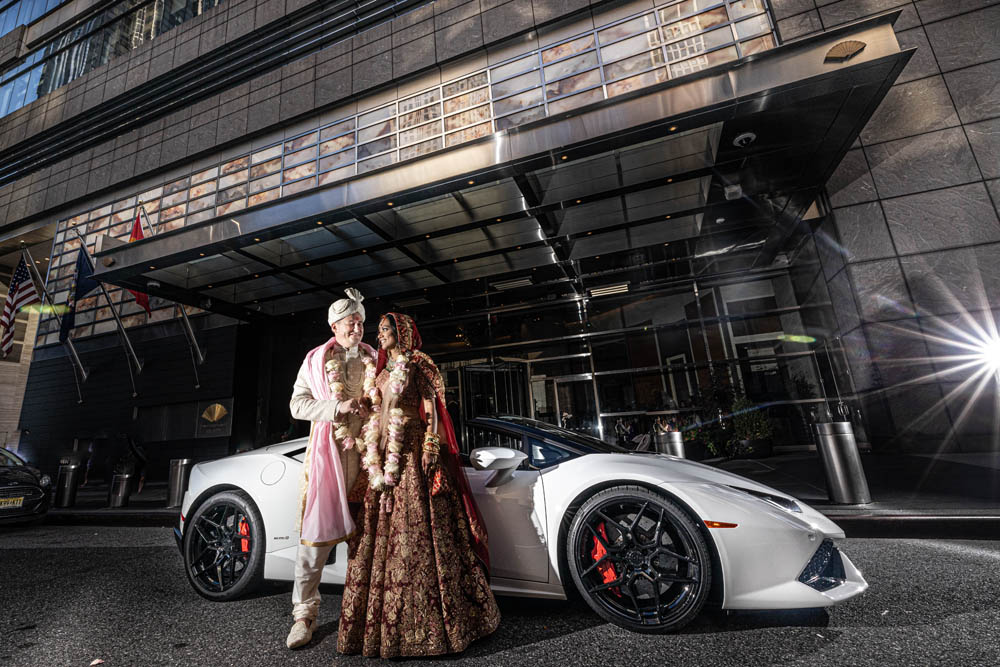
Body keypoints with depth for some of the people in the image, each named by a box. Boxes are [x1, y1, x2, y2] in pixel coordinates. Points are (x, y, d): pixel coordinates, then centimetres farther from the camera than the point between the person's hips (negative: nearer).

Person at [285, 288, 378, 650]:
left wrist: (371, 407, -1)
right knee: (316, 528, -2)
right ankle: (305, 613, 14)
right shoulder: (316, 359, 9)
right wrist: (336, 407, -13)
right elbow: (297, 404, 3)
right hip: (329, 447, -1)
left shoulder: (374, 359, 14)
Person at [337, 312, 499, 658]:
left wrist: (430, 448, -16)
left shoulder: (417, 364, -2)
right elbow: (377, 414, 17)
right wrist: (375, 459, 10)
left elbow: (431, 409, -7)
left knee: (417, 528, -5)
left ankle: (429, 622, 8)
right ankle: (385, 623, 20)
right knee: (385, 532, 8)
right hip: (387, 453, 7)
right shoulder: (384, 369, 18)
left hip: (414, 451, -7)